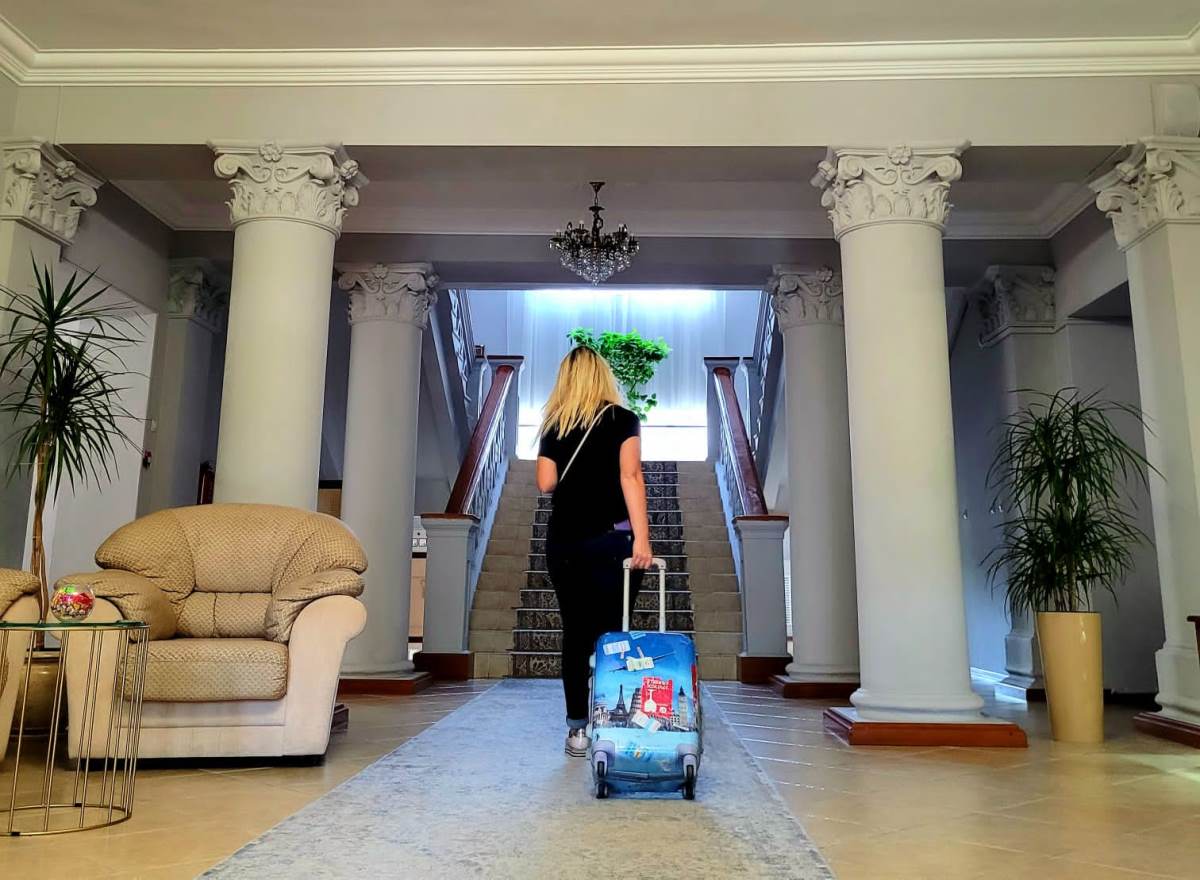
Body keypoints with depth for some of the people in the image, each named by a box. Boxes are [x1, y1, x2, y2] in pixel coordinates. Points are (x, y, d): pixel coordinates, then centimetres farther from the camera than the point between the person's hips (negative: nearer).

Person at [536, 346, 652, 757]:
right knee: (611, 633, 3)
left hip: (564, 540, 3)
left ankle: (577, 728, 11)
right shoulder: (623, 419, 1)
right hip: (611, 538, -2)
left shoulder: (554, 425, 8)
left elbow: (545, 482, -1)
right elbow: (630, 475, -11)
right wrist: (642, 537, -15)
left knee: (576, 633, 8)